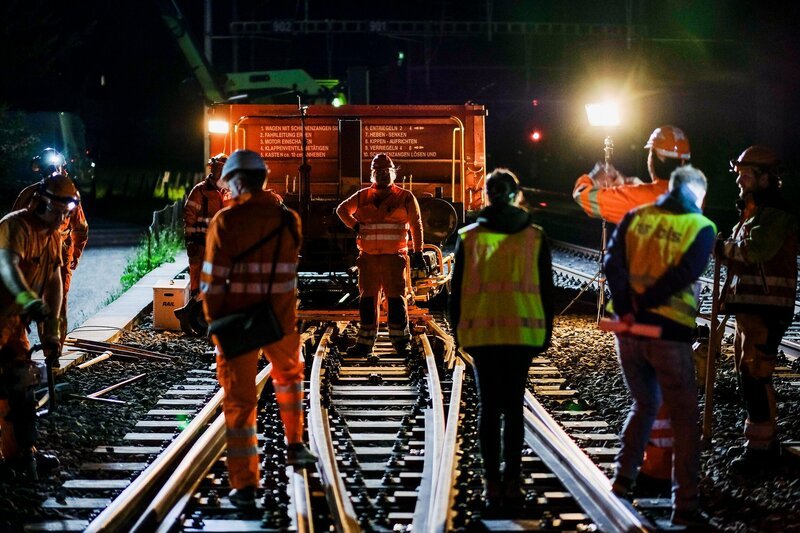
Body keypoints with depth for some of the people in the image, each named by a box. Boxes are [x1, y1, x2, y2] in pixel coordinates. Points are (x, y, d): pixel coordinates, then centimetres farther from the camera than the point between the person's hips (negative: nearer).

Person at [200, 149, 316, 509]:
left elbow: (213, 278, -11)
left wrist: (213, 318, -1)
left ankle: (245, 484, 5)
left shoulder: (226, 221, -13)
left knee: (239, 400, 5)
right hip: (280, 321, 3)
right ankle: (294, 445, 35)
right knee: (288, 375, 31)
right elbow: (288, 273, 6)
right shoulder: (288, 221, -2)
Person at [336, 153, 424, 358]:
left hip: (394, 257, -3)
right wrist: (355, 226, 8)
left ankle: (401, 341, 3)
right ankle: (364, 344, 10)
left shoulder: (405, 198, 3)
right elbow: (342, 209, 24)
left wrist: (418, 253, 2)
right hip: (368, 257, 3)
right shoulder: (362, 197, 10)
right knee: (367, 300, 6)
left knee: (396, 299, -4)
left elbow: (416, 225, 6)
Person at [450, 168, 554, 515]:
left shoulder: (468, 237, 1)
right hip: (523, 331, 0)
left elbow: (457, 289, 3)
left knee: (489, 408, 5)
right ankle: (511, 484, 2)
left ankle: (493, 486, 0)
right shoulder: (535, 237, 2)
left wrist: (459, 331, 12)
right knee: (513, 407, 7)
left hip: (481, 332, 0)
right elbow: (545, 289, 4)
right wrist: (545, 332, 11)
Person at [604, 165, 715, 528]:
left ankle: (623, 478, 21)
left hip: (630, 330, 4)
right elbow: (684, 275, -15)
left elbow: (613, 262, -5)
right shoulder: (701, 227, -2)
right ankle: (685, 506, 2)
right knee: (684, 419, 4)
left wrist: (626, 308, -12)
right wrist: (645, 303, -12)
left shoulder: (635, 218, 7)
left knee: (644, 403, 25)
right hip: (670, 332, -4)